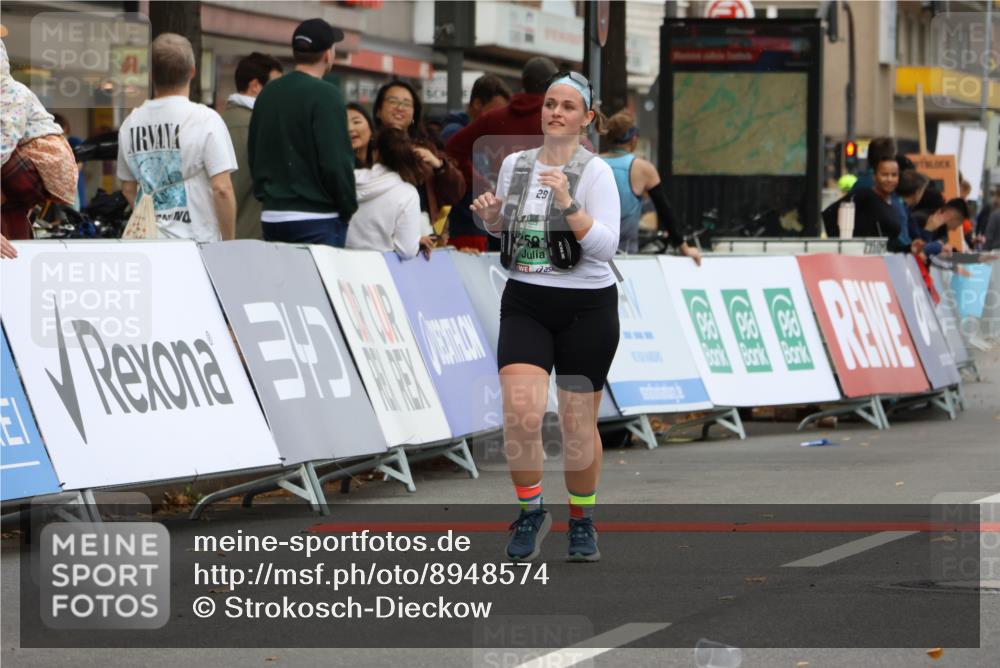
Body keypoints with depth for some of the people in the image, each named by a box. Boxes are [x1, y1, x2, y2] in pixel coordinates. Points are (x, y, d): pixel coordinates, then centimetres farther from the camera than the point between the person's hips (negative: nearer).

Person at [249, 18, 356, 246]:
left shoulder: (267, 93, 11)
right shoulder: (325, 95, -12)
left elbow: (253, 154, 17)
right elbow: (336, 161, -16)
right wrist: (349, 209, -4)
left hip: (271, 216, 7)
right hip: (316, 218, -7)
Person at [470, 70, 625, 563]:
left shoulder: (595, 172, -8)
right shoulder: (514, 164, 6)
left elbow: (605, 246, -17)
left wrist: (569, 204, -29)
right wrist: (490, 218, 1)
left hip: (586, 307, -3)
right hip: (525, 304, 3)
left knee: (578, 424, 4)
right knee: (520, 412, -16)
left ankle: (582, 521, 25)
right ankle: (531, 512, 3)